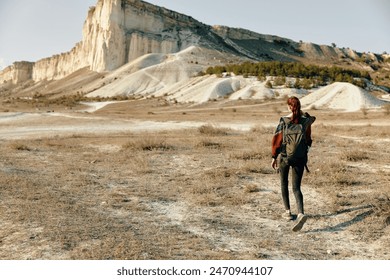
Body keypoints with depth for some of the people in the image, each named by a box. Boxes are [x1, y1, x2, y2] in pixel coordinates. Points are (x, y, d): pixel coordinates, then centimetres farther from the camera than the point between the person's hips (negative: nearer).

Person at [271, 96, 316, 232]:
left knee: (284, 184, 19)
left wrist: (274, 157, -1)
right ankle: (301, 214, -22)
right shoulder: (306, 120, -1)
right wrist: (302, 113, 30)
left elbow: (277, 139, -8)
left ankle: (288, 212, 24)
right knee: (296, 187, 0)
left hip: (284, 156, -2)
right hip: (300, 157, 2)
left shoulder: (283, 121, -9)